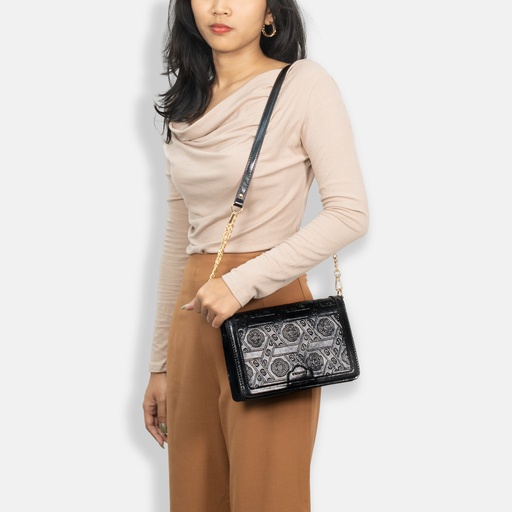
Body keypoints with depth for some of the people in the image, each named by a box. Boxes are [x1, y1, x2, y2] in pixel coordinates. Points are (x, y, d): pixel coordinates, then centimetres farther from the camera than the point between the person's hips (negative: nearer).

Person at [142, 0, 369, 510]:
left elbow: (349, 214, -13)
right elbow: (177, 240, 15)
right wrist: (160, 364, 15)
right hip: (194, 320, 6)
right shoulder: (187, 105, 12)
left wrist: (241, 283, -19)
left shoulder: (305, 85, -5)